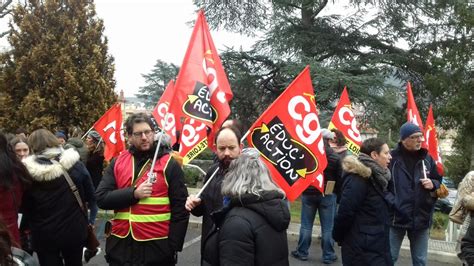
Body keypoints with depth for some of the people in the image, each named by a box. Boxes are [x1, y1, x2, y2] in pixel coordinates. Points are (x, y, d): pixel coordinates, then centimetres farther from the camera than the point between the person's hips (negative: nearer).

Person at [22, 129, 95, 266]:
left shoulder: (28, 171, -15)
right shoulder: (75, 164, -11)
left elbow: (24, 207, -5)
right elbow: (90, 196, -3)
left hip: (44, 234, -1)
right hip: (74, 230, 1)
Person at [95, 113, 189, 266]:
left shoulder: (169, 164, -5)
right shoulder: (117, 162, 4)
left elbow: (180, 209, -6)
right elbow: (101, 198, -2)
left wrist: (173, 246, -10)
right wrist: (133, 193, -15)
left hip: (157, 246, -3)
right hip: (120, 245, 3)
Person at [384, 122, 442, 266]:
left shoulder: (427, 158, 4)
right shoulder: (392, 158, -10)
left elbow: (439, 181, 15)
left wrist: (433, 184, -6)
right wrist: (391, 201, -16)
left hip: (421, 218, 4)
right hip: (396, 217, -4)